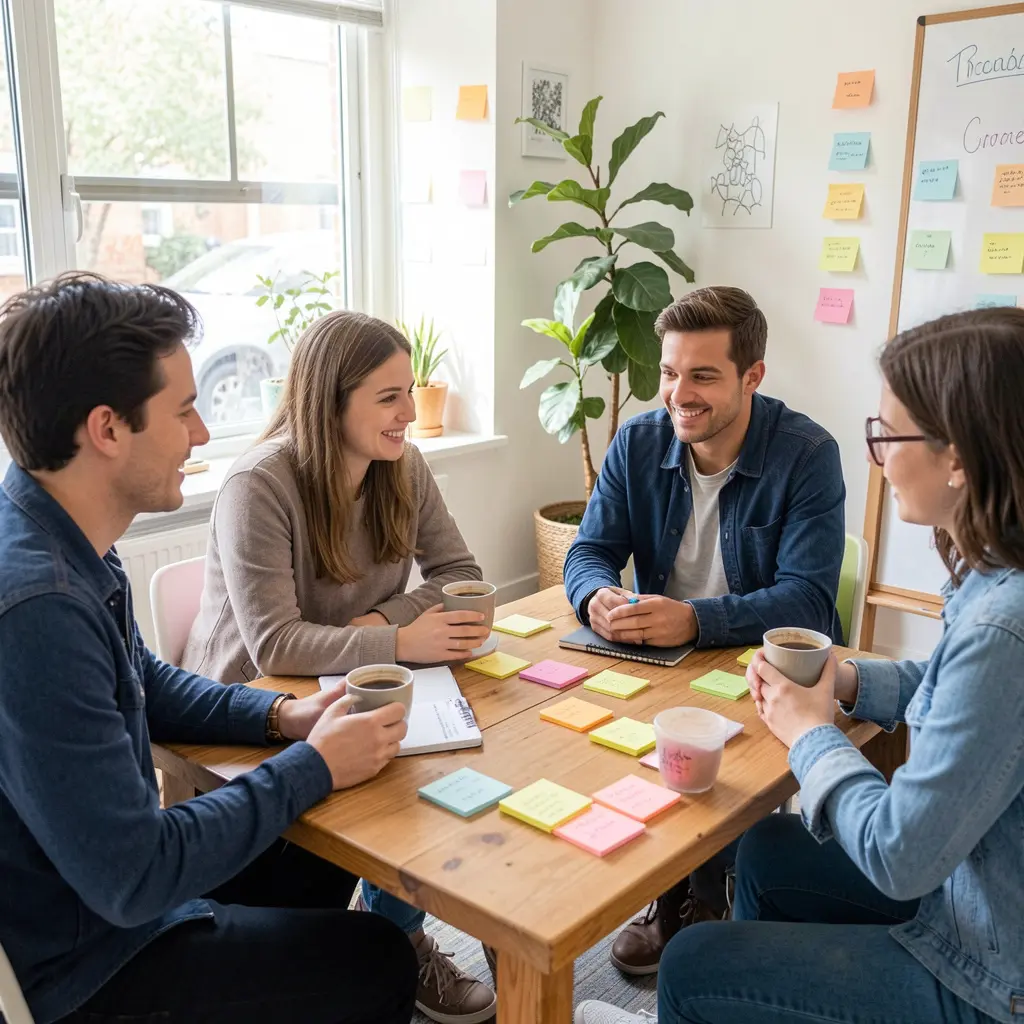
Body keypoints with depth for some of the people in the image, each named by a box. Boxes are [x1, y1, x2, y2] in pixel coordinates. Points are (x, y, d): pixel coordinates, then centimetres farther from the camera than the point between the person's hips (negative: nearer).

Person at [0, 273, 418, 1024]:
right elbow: (130, 879, -30)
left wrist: (283, 715, -2)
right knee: (379, 962, 5)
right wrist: (313, 767, -19)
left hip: (103, 881, 9)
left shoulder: (65, 541, -4)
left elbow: (143, 683, 13)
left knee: (320, 859, 23)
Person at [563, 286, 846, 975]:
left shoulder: (807, 455, -16)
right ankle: (673, 894, 4)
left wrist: (695, 619, -39)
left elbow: (808, 600, -23)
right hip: (661, 658, 4)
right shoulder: (638, 442, -3)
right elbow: (589, 550, -2)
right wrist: (598, 596, -28)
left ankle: (700, 905, 3)